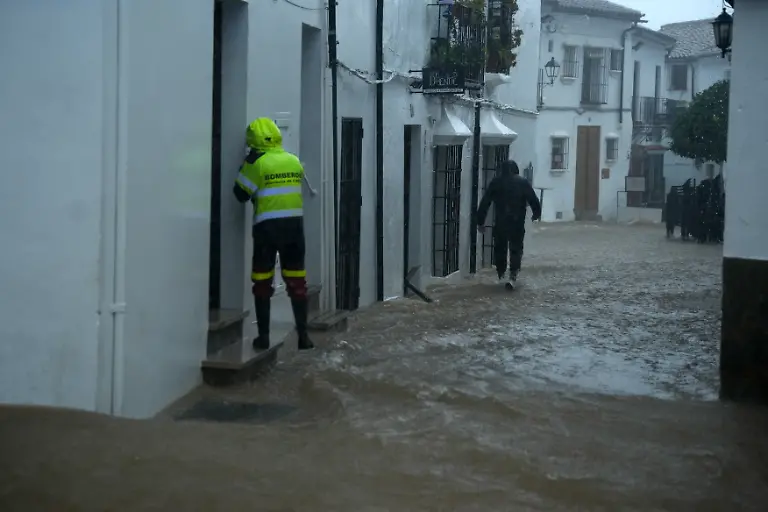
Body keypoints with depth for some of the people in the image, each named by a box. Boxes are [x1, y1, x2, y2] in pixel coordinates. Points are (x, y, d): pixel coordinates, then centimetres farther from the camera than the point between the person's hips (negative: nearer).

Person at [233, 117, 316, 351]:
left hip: (267, 227, -3)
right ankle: (303, 336, 10)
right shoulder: (294, 161, 5)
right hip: (294, 225, 3)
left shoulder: (257, 163, -9)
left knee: (262, 284, 8)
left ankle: (264, 336, 8)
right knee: (297, 282, 9)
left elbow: (241, 194, -4)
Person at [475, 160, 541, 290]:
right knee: (516, 249, 4)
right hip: (518, 223, -1)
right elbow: (533, 200, 3)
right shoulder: (523, 182, 1)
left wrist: (480, 221, 5)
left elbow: (485, 202, 0)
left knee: (500, 249, 16)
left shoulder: (496, 182, 2)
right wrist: (537, 213, 22)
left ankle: (501, 275, 23)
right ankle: (513, 277, -10)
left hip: (500, 223, 1)